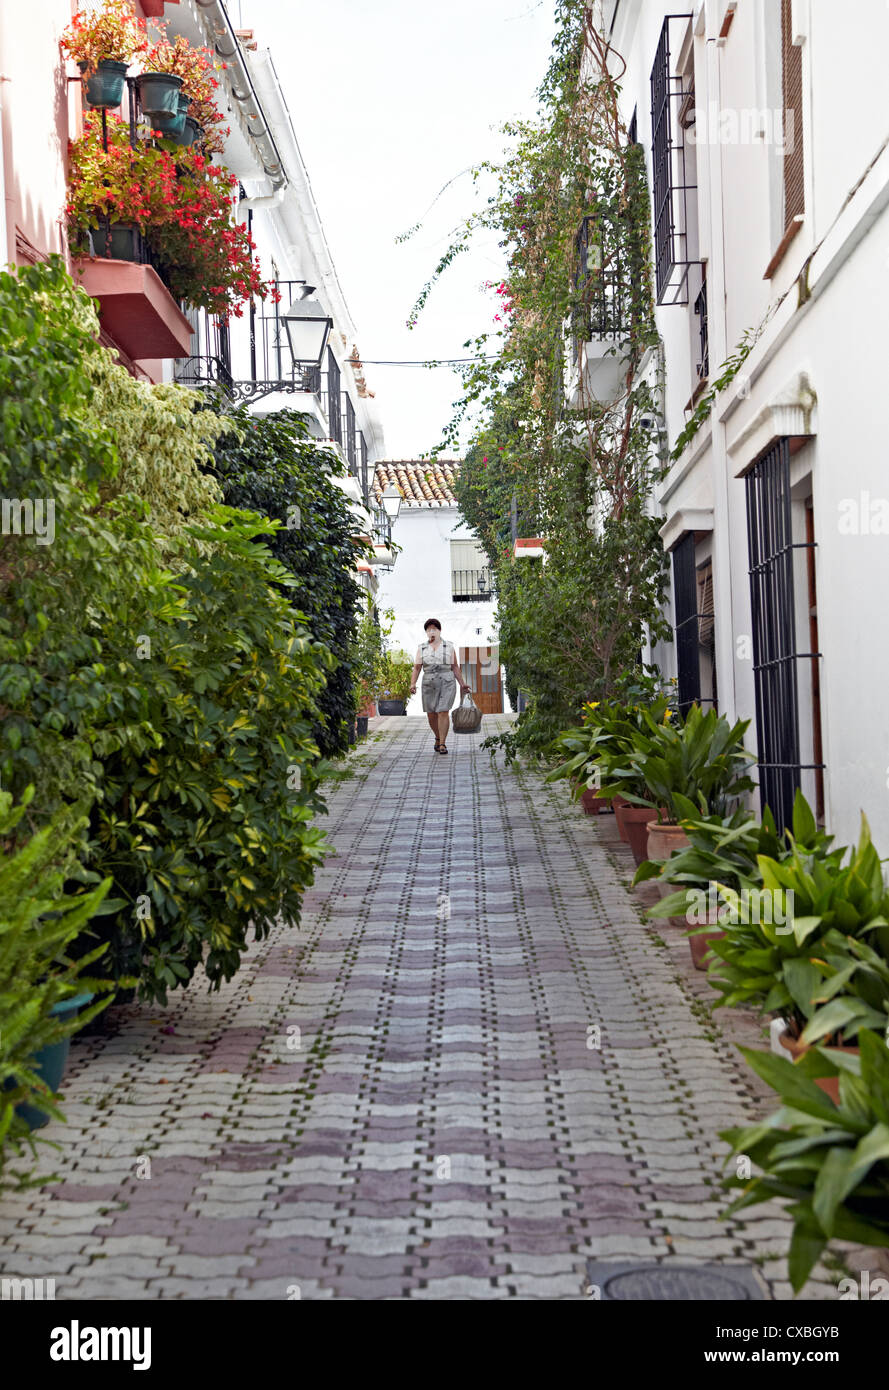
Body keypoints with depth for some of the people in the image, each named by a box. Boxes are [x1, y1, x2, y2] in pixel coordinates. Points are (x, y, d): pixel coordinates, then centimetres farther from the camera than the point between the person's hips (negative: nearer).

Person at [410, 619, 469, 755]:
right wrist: (413, 684, -13)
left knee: (443, 712, -13)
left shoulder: (449, 646, 2)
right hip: (429, 684, 2)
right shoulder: (422, 648, 5)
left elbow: (455, 667, 6)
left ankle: (442, 744, -8)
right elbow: (416, 668, 1)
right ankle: (438, 737, 31)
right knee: (431, 715, 5)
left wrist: (462, 684, 2)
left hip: (447, 683, -2)